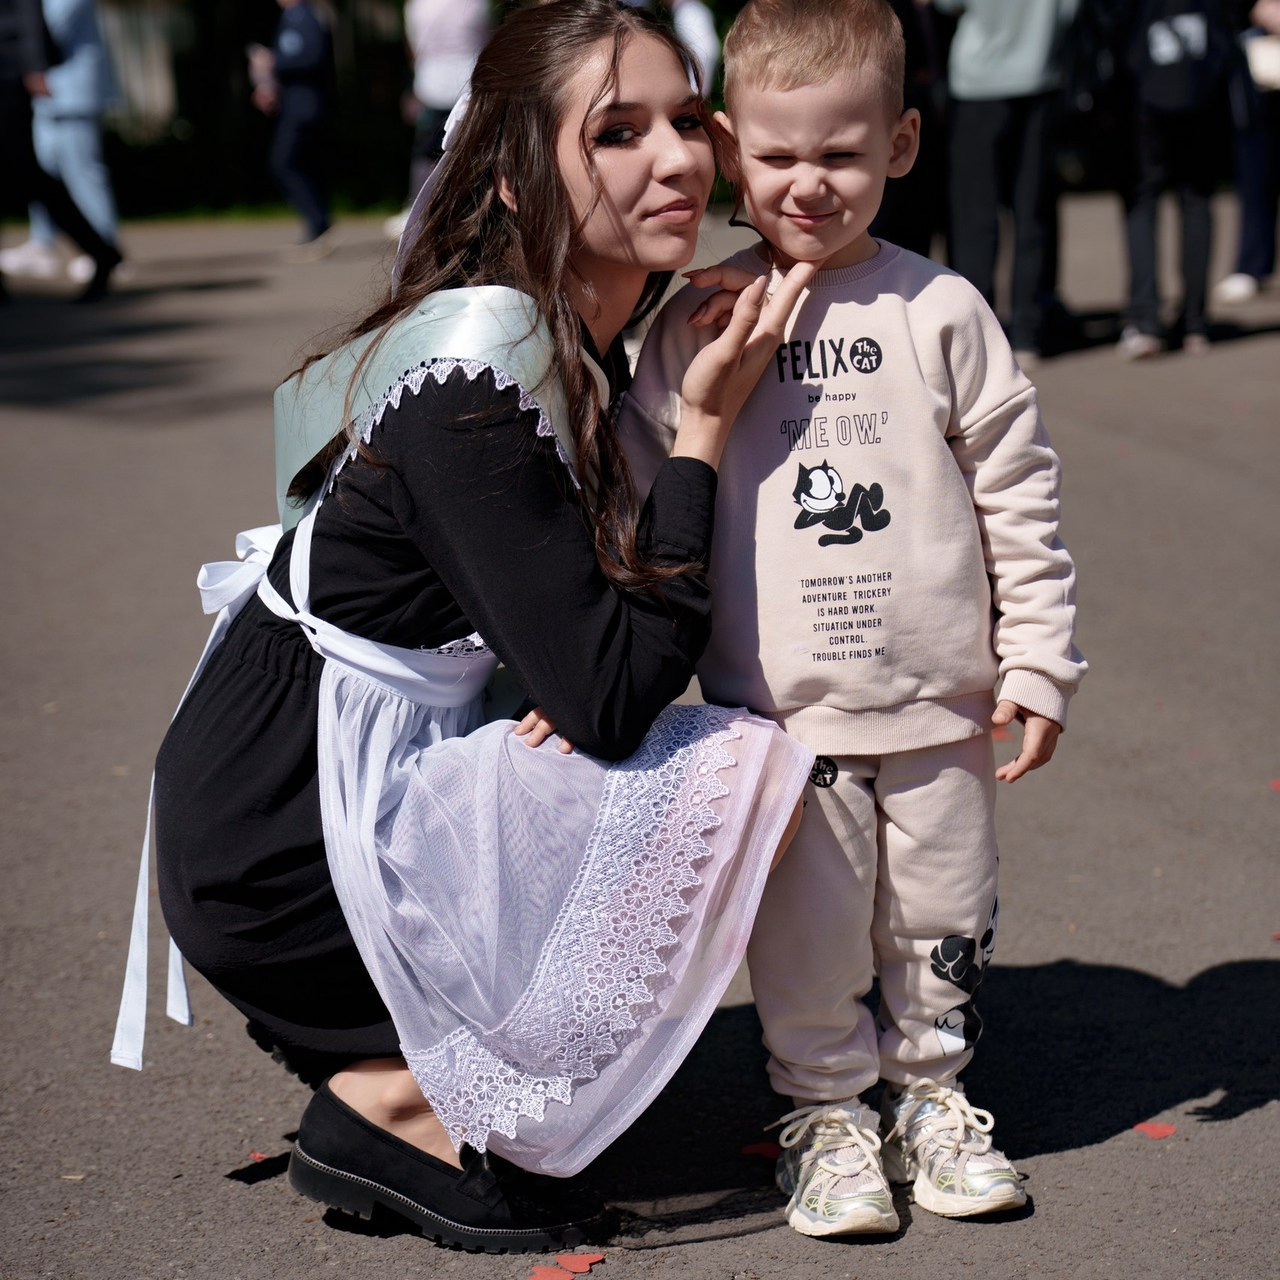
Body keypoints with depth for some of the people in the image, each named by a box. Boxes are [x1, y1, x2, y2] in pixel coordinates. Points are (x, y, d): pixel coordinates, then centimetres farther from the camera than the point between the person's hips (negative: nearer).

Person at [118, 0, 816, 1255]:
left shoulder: (575, 343, 7)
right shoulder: (473, 380, -22)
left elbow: (582, 654, 13)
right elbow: (613, 698, -24)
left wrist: (574, 685, -10)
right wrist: (705, 428, -18)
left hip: (358, 782, 9)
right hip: (280, 854, -9)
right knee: (740, 773, -16)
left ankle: (387, 1056, 9)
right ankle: (403, 1103, -4)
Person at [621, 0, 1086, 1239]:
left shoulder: (939, 311, -2)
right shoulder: (697, 323, -2)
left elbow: (1019, 492, 2)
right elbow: (636, 485, 6)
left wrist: (1039, 662, 1)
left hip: (938, 702, 1)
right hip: (779, 712, -1)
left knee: (941, 924, 13)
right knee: (806, 934, 6)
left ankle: (931, 1092, 33)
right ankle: (827, 1112, 26)